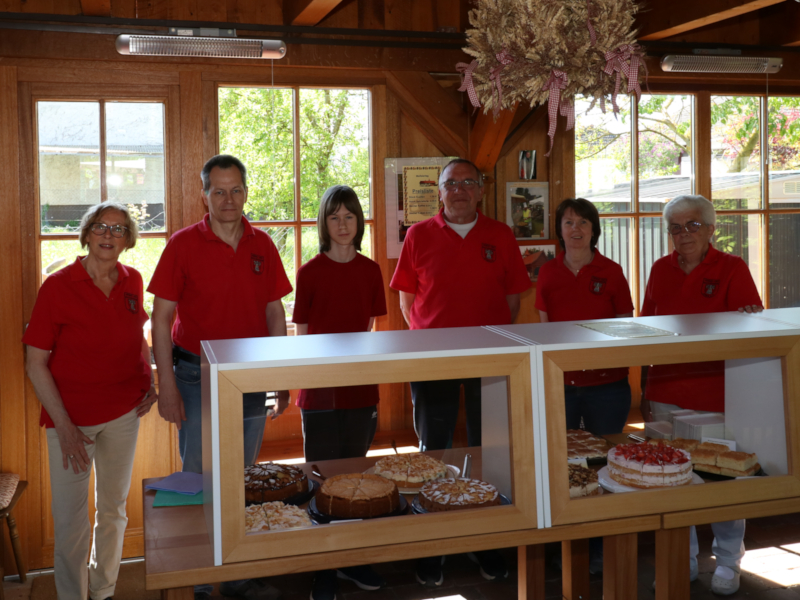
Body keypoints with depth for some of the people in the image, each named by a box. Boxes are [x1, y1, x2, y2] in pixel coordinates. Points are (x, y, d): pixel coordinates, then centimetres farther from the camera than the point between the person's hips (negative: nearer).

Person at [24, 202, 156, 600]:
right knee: (70, 519, 2)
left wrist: (150, 382, 2)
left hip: (124, 412, 4)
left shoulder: (132, 282, 1)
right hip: (71, 417, -4)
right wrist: (64, 426, -16)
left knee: (113, 508, 16)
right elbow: (35, 364, -11)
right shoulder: (57, 287, -12)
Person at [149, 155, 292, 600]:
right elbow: (161, 319, -6)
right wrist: (168, 387, -11)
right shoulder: (184, 245, -6)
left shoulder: (262, 245, 4)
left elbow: (276, 315, 10)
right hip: (197, 376, -3)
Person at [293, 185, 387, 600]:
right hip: (321, 389, -3)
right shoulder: (310, 272, -3)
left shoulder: (370, 270, 5)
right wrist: (309, 379, -9)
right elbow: (302, 336, 0)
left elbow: (369, 329, 12)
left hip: (361, 387, 3)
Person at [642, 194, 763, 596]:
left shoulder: (732, 269, -2)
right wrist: (647, 380, 11)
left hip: (716, 394, -4)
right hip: (666, 393, 4)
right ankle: (682, 560, 25)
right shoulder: (660, 270, 10)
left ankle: (727, 563, 24)